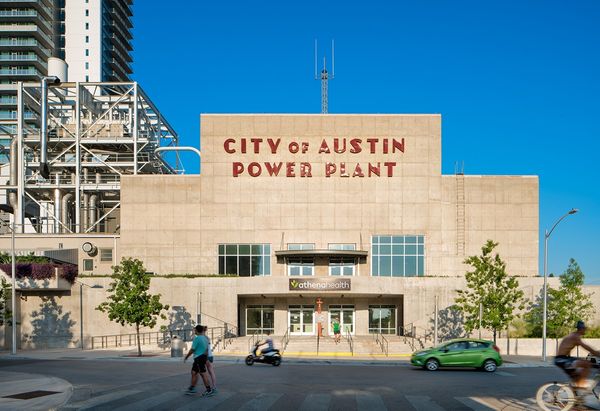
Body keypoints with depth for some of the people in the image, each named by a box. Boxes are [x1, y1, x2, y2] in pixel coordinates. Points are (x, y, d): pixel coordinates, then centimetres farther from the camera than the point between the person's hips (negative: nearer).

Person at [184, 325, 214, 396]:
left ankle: (209, 390, -5)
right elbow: (206, 349, 16)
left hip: (199, 358, -9)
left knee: (203, 374, -6)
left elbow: (192, 350, -14)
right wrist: (206, 358, 24)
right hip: (203, 356, 9)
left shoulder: (197, 338, -15)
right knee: (194, 372, 16)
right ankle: (192, 388, 22)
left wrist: (186, 357, -2)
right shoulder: (205, 338, 12)